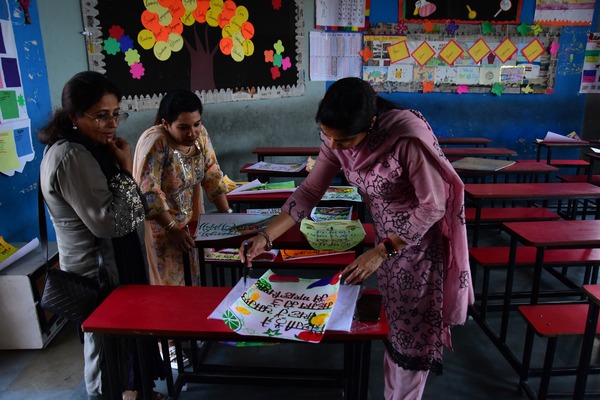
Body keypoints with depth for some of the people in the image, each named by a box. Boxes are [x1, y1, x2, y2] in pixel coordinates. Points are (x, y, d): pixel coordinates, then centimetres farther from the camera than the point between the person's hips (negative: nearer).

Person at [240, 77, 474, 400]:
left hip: (423, 240, -5)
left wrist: (380, 252, -24)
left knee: (413, 335, 9)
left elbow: (432, 206, -24)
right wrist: (266, 236, -17)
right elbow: (310, 190, -9)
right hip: (386, 238, 5)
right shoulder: (336, 139, -14)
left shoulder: (408, 137, -33)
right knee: (394, 325, 18)